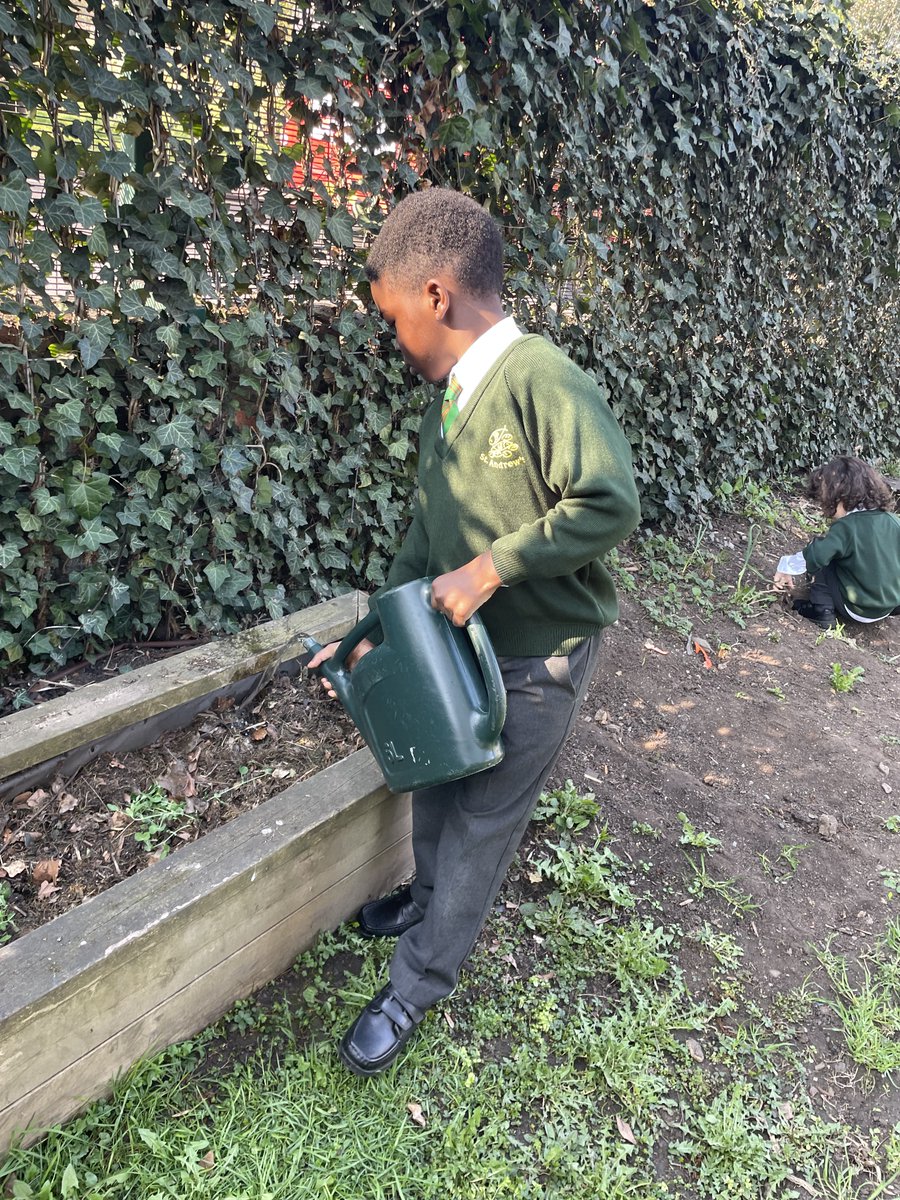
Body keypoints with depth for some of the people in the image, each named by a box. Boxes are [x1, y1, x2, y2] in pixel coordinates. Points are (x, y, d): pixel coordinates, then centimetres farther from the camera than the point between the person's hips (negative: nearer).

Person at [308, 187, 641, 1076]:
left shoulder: (543, 382, -23)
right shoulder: (447, 400, 4)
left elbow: (610, 504, -30)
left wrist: (489, 569, -28)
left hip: (537, 660, -7)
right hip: (459, 645, 8)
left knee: (480, 820, 9)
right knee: (435, 788, 23)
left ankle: (417, 984, 28)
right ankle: (431, 901, 51)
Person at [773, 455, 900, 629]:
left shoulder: (845, 528, -21)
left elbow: (814, 556, -24)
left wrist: (785, 568, -8)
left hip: (858, 611, -6)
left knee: (820, 565, 2)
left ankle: (823, 611, 1)